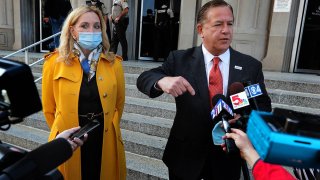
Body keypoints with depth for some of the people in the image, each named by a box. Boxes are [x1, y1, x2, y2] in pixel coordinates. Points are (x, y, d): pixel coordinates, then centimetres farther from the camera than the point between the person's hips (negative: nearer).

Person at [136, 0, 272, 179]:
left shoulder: (251, 66, -4)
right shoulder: (180, 59, -8)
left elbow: (264, 106, 0)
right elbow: (143, 78, -9)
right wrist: (162, 80, -32)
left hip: (227, 157, 1)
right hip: (184, 156, 0)